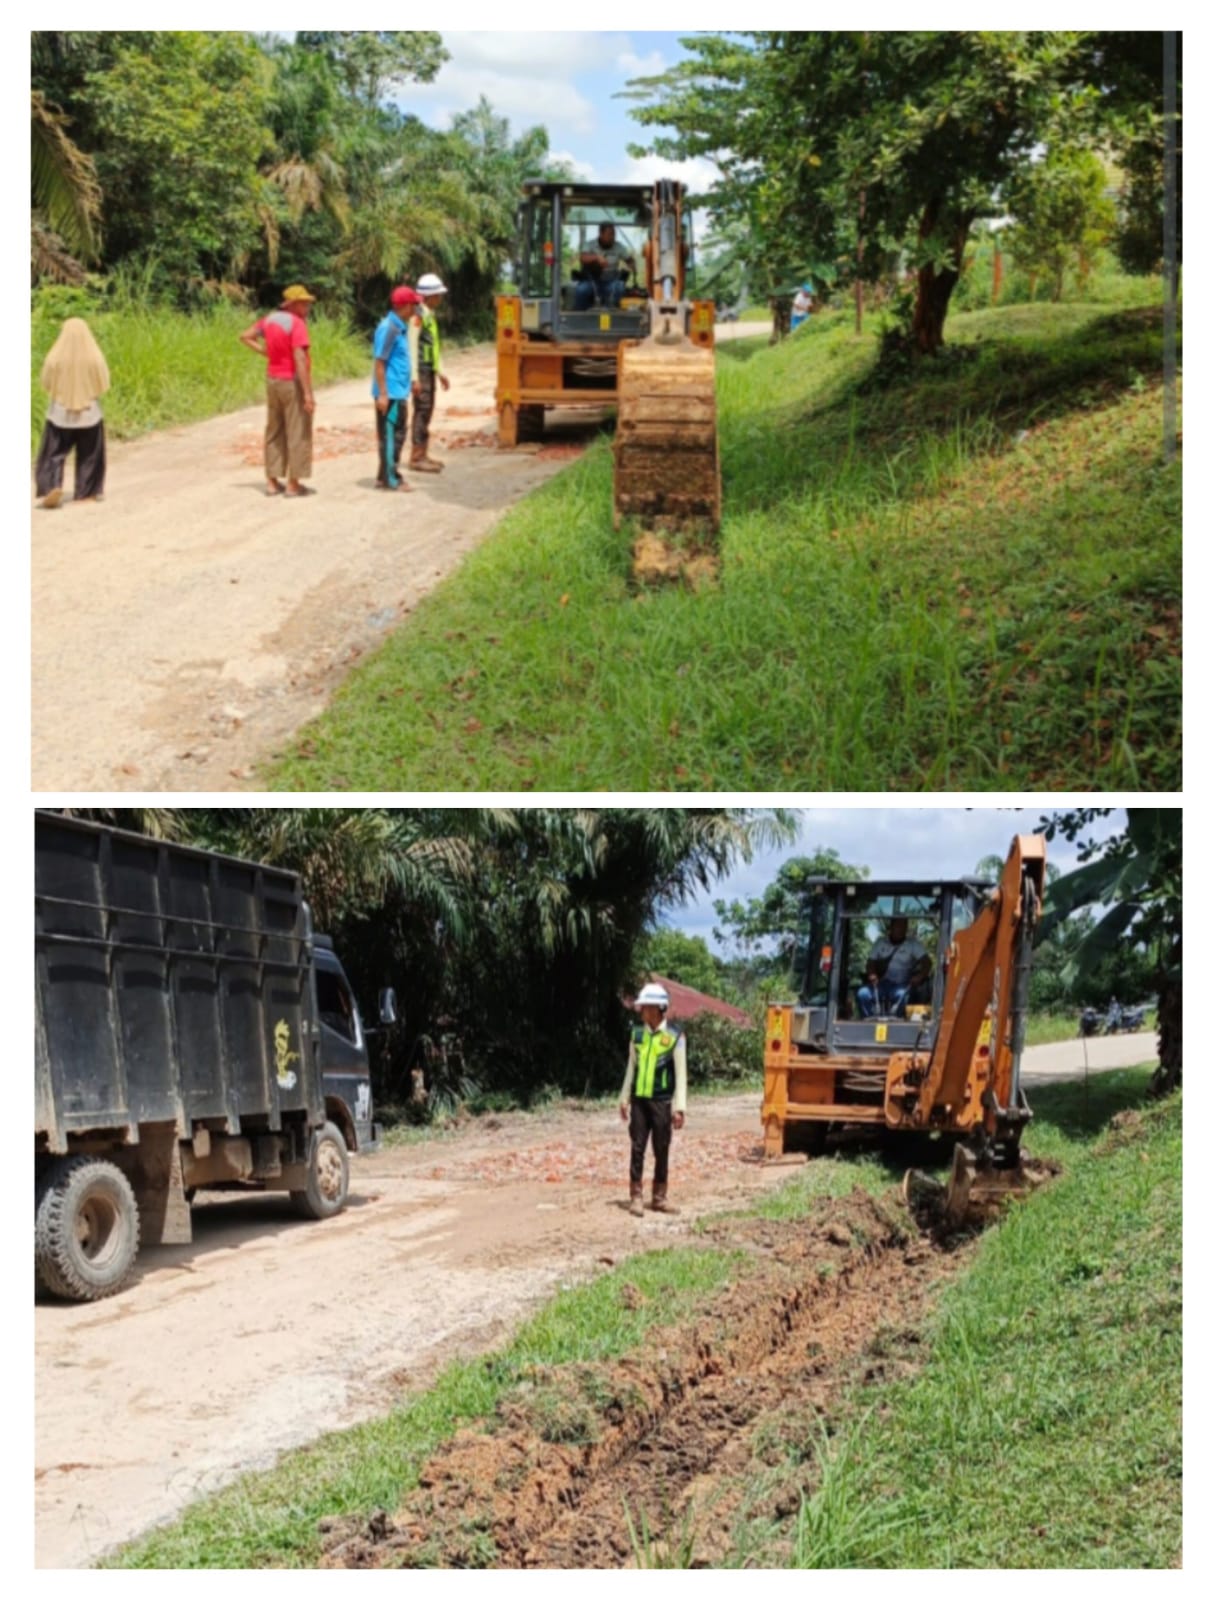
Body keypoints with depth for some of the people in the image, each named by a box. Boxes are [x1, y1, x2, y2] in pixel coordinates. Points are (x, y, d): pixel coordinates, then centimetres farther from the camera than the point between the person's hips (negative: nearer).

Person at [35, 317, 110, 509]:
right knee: (88, 456, 16)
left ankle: (52, 487, -12)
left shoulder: (55, 358, -11)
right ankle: (85, 493, 18)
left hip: (60, 414, 0)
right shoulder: (94, 358, -12)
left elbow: (46, 384, -2)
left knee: (54, 454, 8)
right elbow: (103, 385, -4)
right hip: (89, 413, 0)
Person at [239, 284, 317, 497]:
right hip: (293, 383, -8)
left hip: (273, 381, 8)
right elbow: (299, 359, -25)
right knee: (298, 433, -1)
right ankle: (293, 484, 0)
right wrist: (308, 392, -25)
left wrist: (265, 352, 7)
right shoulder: (296, 323, -17)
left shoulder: (270, 319, 7)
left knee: (275, 431, 15)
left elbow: (245, 337, 13)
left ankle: (272, 481, 18)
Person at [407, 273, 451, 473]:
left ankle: (422, 455, 17)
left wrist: (440, 372, 22)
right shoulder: (417, 316, -15)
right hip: (421, 370, -9)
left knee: (426, 411, 11)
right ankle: (416, 457, -8)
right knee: (422, 410, -9)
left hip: (429, 369, 9)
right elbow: (412, 347, -18)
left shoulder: (430, 315, 15)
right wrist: (414, 377, -22)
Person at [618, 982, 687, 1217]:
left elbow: (681, 1074, -5)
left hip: (662, 1101, -3)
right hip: (639, 1100, 3)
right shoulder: (637, 1033, 7)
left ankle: (660, 1197, 14)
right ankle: (636, 1197, 6)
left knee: (662, 1151, 4)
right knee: (637, 1149, 1)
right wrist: (624, 1098, 14)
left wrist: (680, 1106, -9)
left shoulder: (674, 1036, -5)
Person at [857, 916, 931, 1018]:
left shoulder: (912, 944, 6)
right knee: (863, 994, -26)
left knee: (901, 995, -38)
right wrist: (871, 974, -11)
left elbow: (926, 961, -4)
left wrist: (920, 976, -24)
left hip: (902, 985, -3)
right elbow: (871, 961, 12)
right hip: (882, 983, 3)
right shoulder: (881, 943, 14)